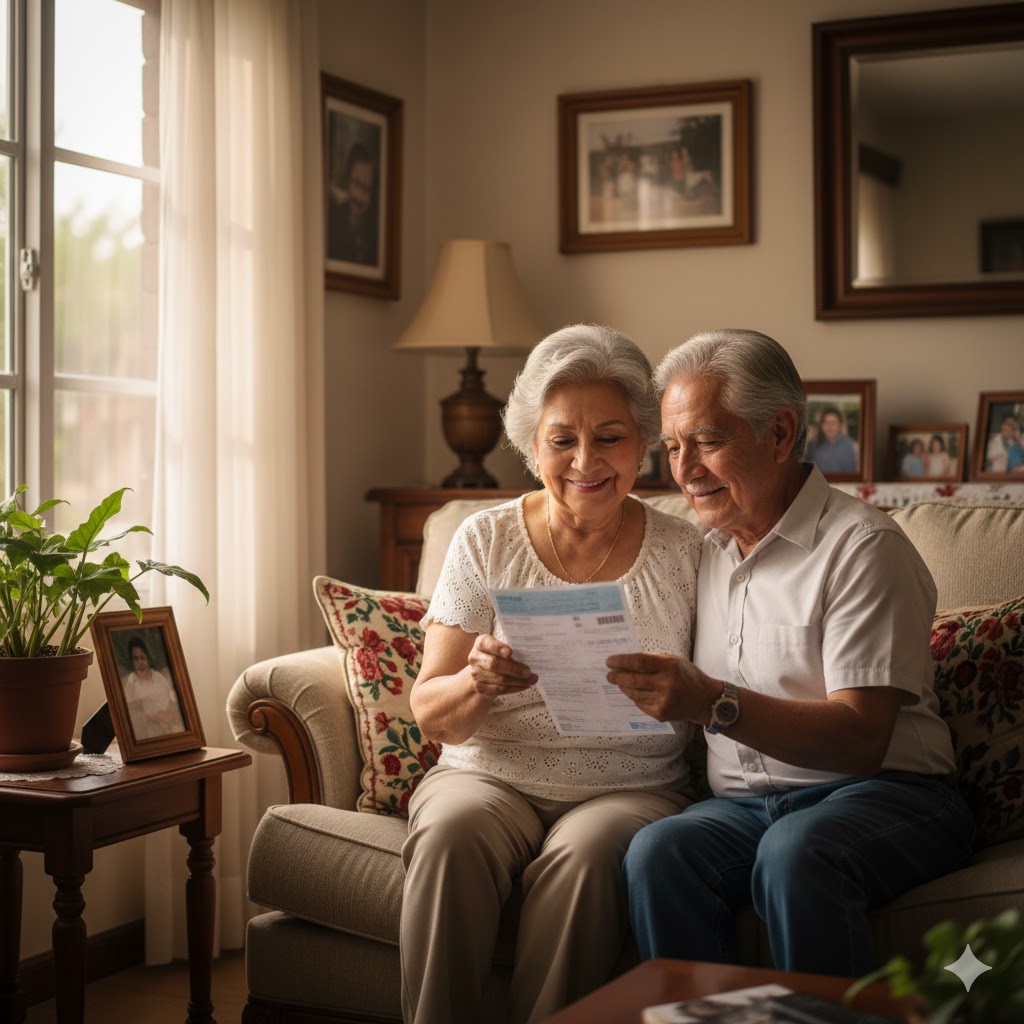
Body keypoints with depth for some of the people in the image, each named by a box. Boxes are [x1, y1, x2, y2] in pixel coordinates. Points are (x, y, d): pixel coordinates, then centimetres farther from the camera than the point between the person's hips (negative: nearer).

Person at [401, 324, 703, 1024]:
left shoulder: (682, 552, 5)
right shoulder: (486, 541, 5)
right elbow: (431, 715, 2)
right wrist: (479, 682, -19)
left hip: (630, 787, -1)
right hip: (491, 776, 1)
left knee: (587, 851, -33)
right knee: (451, 833, -31)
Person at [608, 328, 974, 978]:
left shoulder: (864, 546, -6)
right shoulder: (707, 552, 16)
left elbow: (861, 740, -16)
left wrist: (711, 702, -28)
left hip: (883, 796, -4)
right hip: (744, 804, 5)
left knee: (795, 853, -37)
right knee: (657, 851, -28)